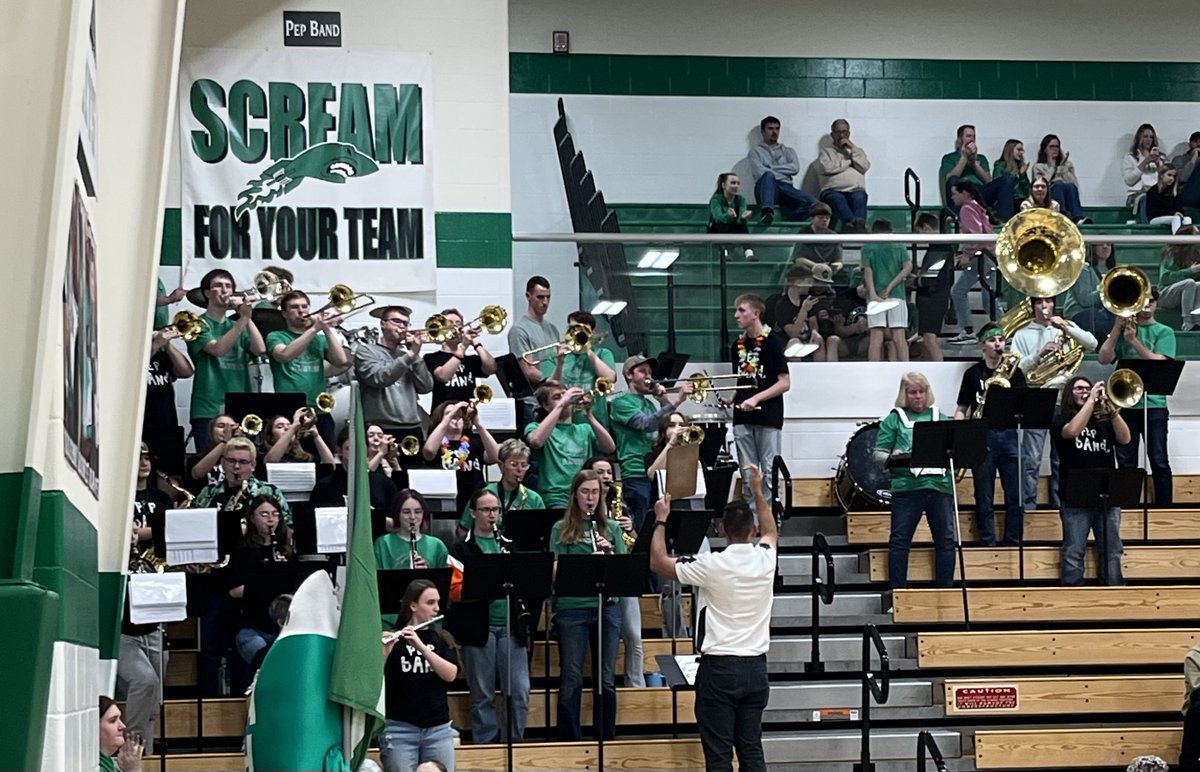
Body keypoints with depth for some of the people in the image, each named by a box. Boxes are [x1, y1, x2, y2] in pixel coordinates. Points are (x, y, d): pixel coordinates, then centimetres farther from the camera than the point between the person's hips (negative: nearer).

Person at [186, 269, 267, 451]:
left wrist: (247, 317, -6)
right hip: (208, 411, -5)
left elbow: (260, 349, 1)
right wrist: (243, 318, -18)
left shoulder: (236, 325, 18)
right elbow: (218, 349, -15)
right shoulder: (199, 324, 3)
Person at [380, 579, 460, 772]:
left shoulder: (442, 639, 10)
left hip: (439, 729, 3)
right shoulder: (392, 639, -1)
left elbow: (450, 674, -8)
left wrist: (421, 646, -18)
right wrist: (384, 652, -27)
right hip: (399, 729, -3)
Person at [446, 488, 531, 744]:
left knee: (519, 692, 0)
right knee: (482, 695, 2)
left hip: (510, 626, 3)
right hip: (478, 628, -3)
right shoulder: (462, 548, 2)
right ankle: (486, 746, 11)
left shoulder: (508, 544, 15)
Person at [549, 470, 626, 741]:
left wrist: (609, 552, -12)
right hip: (571, 608, -2)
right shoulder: (561, 529, 4)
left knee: (607, 679, 6)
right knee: (571, 680, 0)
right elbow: (556, 571, -5)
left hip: (607, 607, 2)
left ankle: (607, 739, 16)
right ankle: (569, 739, 10)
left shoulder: (611, 527, 11)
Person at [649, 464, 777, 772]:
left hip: (719, 667, -5)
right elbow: (771, 532, 27)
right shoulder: (765, 559, 1)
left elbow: (658, 562, -2)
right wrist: (758, 491, 34)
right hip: (755, 666, 5)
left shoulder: (712, 566, -13)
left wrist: (661, 521, 9)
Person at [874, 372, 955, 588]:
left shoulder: (940, 418, 18)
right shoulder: (894, 420, 10)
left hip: (940, 484, 3)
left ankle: (945, 589, 10)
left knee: (946, 540, 2)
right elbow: (879, 454, 5)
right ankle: (897, 591, 1)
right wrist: (892, 458, -16)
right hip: (906, 487, -2)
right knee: (899, 540, -4)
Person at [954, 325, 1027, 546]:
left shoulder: (1014, 372, 12)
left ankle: (1013, 545, 8)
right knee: (984, 500, 0)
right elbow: (962, 409, 10)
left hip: (1008, 434, 1)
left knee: (1016, 497, 0)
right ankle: (988, 546, 4)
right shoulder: (973, 374, 9)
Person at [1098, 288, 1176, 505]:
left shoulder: (1164, 332, 6)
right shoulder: (1123, 329, 13)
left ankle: (1164, 508, 0)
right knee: (1126, 463, 5)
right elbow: (1104, 359, 1)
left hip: (1154, 404, -2)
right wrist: (1117, 328, -6)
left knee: (1159, 461, -4)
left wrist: (1133, 341, -15)